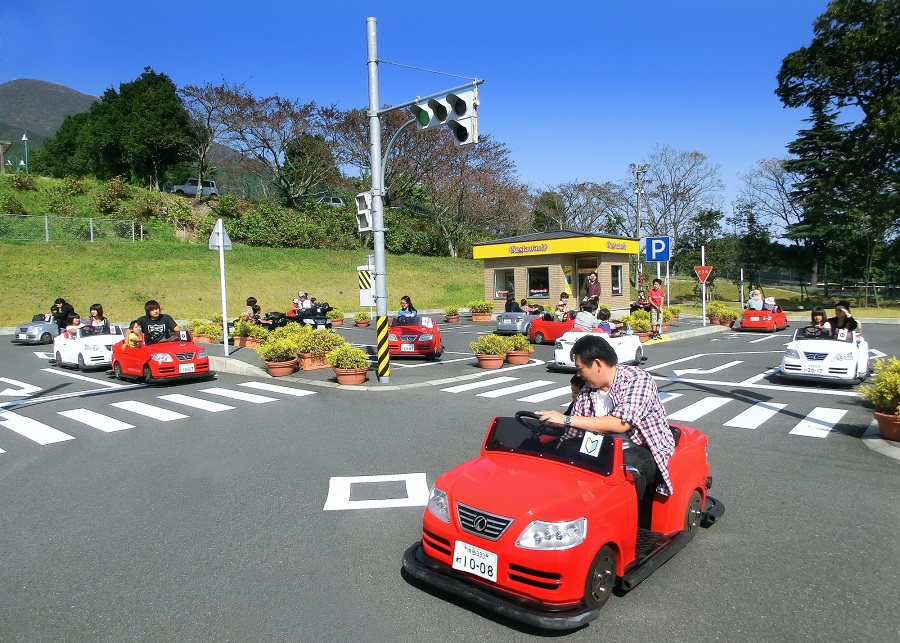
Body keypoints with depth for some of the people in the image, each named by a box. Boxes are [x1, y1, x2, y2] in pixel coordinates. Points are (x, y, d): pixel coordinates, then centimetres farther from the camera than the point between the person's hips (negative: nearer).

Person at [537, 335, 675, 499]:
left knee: (628, 465, -36)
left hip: (644, 450, -5)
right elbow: (569, 438, 4)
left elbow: (620, 424, -29)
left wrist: (567, 420, -29)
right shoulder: (586, 393, 4)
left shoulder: (638, 379, -15)